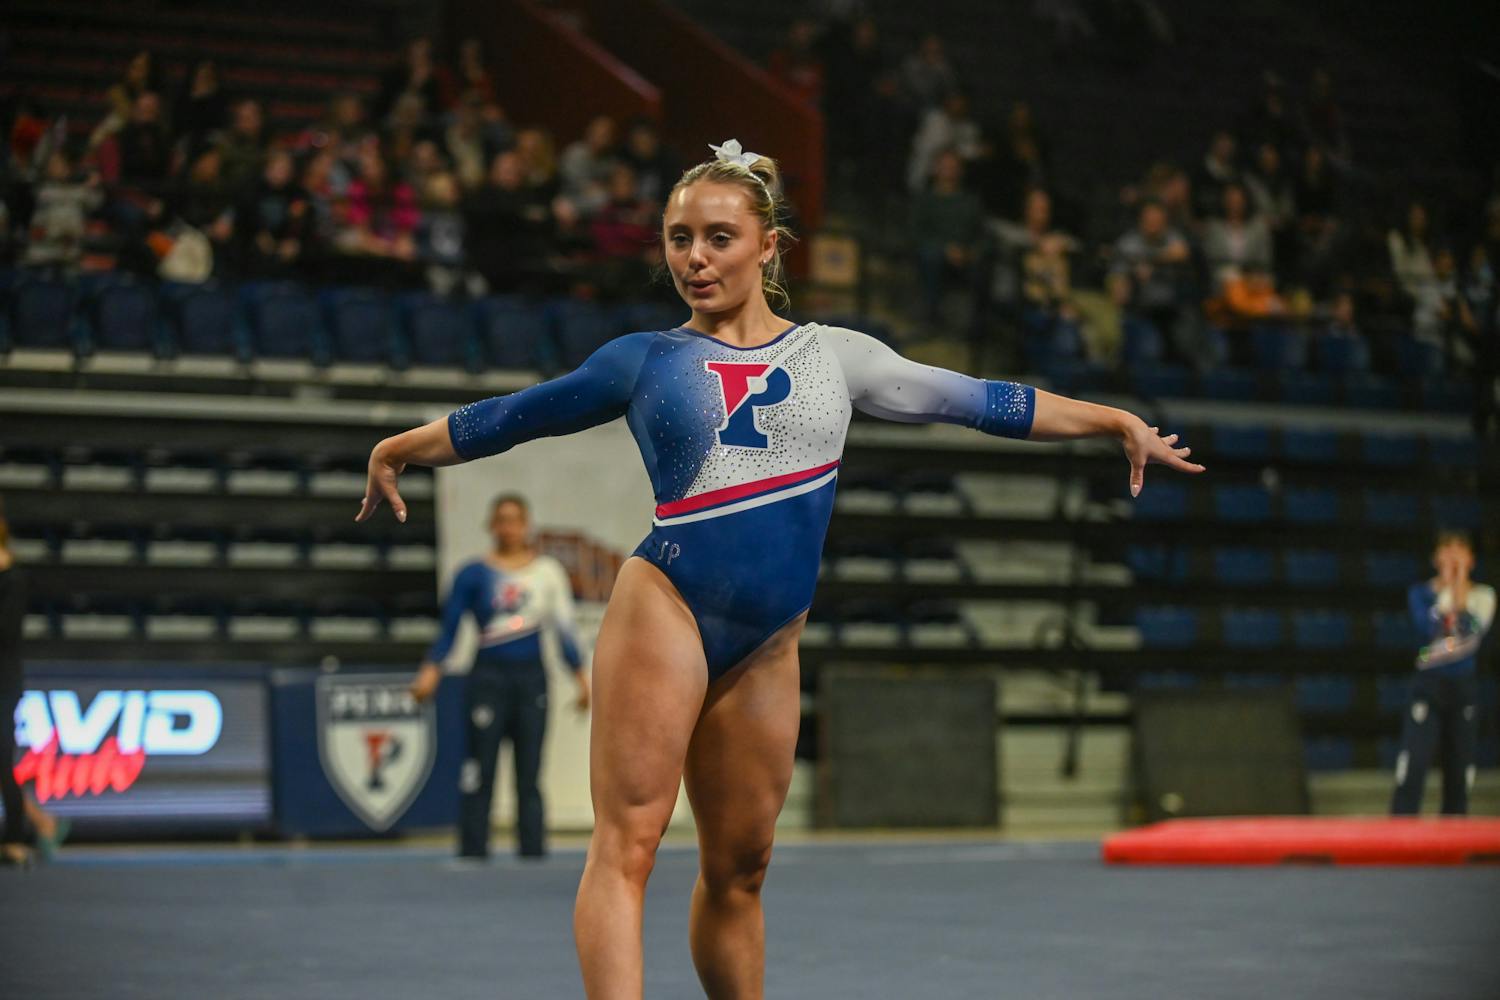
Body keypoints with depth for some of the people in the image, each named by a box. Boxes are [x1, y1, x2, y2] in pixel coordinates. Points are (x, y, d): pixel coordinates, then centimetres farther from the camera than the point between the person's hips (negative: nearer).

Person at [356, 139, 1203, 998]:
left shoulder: (835, 356, 13)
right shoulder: (645, 361, 8)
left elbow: (981, 401, 18)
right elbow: (510, 418, 18)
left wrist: (1121, 422, 20)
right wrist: (398, 451, 21)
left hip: (768, 646, 3)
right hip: (664, 611, -3)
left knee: (739, 871, 10)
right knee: (626, 846, -13)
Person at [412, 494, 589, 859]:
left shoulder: (548, 571, 6)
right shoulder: (475, 573, 0)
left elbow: (564, 625, 9)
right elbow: (450, 627, 1)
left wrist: (580, 676, 8)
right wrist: (432, 669, -11)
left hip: (532, 678, 2)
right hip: (489, 676, -2)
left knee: (529, 776, 4)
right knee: (479, 774, -4)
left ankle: (533, 853, 7)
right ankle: (472, 854, 0)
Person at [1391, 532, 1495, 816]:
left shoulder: (1483, 596, 5)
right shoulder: (1421, 593, 3)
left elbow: (1473, 630, -15)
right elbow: (1427, 627, -17)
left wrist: (1460, 588, -11)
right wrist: (1445, 588, -12)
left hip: (1465, 688, 2)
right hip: (1428, 685, -2)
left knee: (1460, 767, 5)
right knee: (1413, 765, -13)